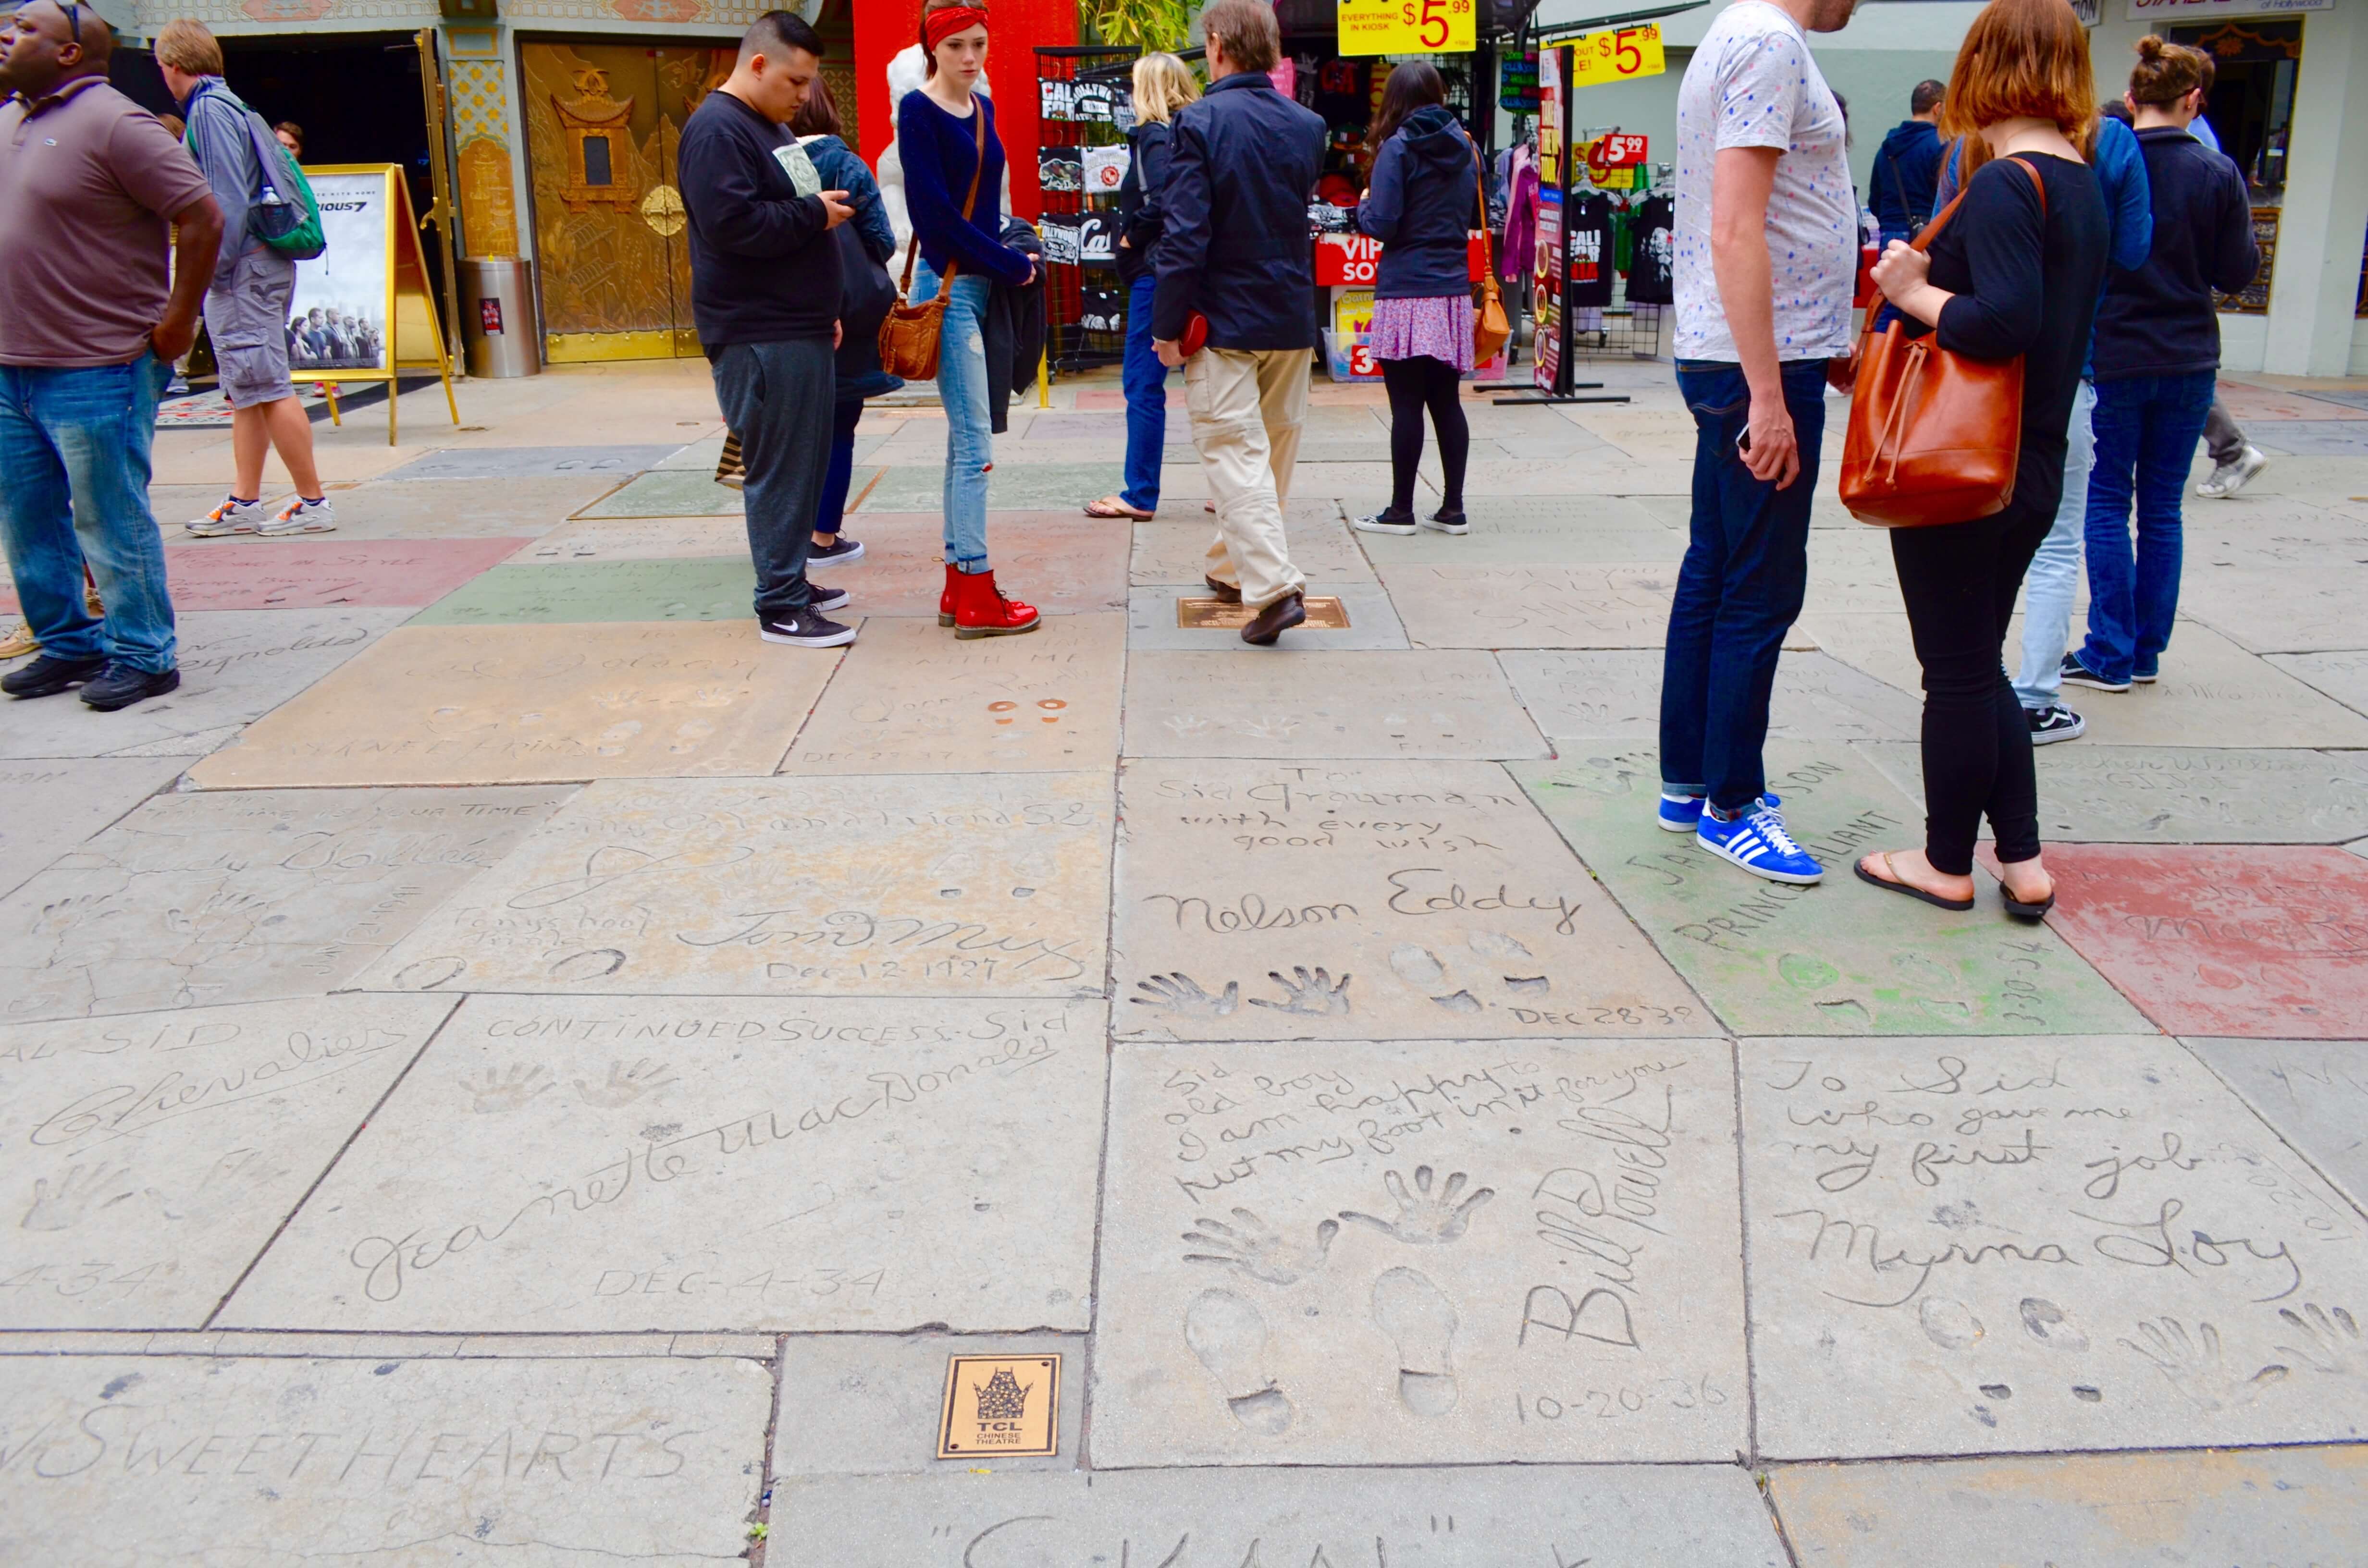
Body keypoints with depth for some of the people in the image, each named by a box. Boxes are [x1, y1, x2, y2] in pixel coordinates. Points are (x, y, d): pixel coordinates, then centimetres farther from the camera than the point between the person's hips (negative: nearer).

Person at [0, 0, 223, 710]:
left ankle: (143, 657, 11)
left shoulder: (113, 122, -12)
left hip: (96, 376, -9)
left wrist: (178, 321, -15)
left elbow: (202, 217, -16)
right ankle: (68, 645, 27)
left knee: (113, 524, -1)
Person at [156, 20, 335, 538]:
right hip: (256, 265, 10)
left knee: (266, 387, -8)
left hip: (243, 268, -10)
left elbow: (228, 198, -18)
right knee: (245, 390, 11)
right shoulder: (230, 105, 18)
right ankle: (244, 502, 16)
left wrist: (217, 266, -15)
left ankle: (313, 503, -5)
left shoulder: (209, 111, -11)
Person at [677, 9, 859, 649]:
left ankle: (792, 580, 23)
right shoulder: (718, 131, -13)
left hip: (800, 329, 10)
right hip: (760, 337, -10)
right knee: (779, 470, -8)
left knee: (807, 464, 13)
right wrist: (815, 213, -15)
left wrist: (824, 310, 24)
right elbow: (733, 225, -25)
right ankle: (781, 608, -3)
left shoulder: (770, 128, 20)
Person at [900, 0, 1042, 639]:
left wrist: (1008, 259, 1)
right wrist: (1013, 265, -11)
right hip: (949, 286, -8)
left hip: (983, 284, 8)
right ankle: (977, 597, -5)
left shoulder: (983, 108, 14)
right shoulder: (919, 110, -8)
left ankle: (958, 585, 16)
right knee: (974, 443, -9)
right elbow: (934, 210, -14)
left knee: (965, 441, 10)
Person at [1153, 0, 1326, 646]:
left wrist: (1167, 325, -11)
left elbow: (1185, 235, -17)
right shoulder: (1307, 126, 4)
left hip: (1224, 320, -5)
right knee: (1275, 449, 17)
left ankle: (1274, 585, -18)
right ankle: (1234, 567, 32)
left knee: (1235, 453, -5)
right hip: (1292, 319, 6)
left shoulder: (1200, 123, -13)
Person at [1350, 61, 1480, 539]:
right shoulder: (1465, 147, 10)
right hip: (1453, 291, 6)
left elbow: (1382, 224, -12)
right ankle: (1453, 509, 13)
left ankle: (1401, 510, 6)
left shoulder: (1398, 148, -8)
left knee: (1407, 405, -1)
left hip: (1407, 293, -6)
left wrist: (1363, 205, 7)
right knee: (1447, 402, 10)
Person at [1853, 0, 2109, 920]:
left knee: (1957, 672, 4)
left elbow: (2008, 319, -29)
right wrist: (1929, 285, 10)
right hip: (2034, 470, 9)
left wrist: (1916, 295, -15)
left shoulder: (2003, 185, -17)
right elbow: (2049, 317, 13)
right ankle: (2022, 863, 22)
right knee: (1980, 664, 18)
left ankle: (1948, 865, 18)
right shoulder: (2080, 183, 11)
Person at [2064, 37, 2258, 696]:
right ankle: (2147, 650, 16)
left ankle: (2110, 654, 3)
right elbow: (2236, 273, 1)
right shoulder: (2218, 173, -4)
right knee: (2163, 507, 10)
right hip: (2189, 362, 3)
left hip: (2113, 358, -2)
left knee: (2107, 504, 4)